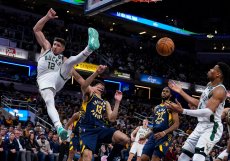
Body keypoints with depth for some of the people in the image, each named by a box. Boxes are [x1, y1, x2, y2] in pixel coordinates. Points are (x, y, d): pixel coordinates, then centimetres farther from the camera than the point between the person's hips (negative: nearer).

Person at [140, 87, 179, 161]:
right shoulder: (156, 108, 23)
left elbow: (176, 124, -8)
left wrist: (164, 132, -22)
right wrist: (145, 136, 21)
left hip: (165, 136, -7)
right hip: (154, 135, 7)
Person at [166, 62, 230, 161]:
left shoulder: (219, 90, -18)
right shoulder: (210, 85, 13)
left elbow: (208, 112, -31)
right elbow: (199, 104, 24)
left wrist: (183, 111, -38)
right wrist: (181, 91, 23)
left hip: (211, 128, -10)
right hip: (201, 126, 10)